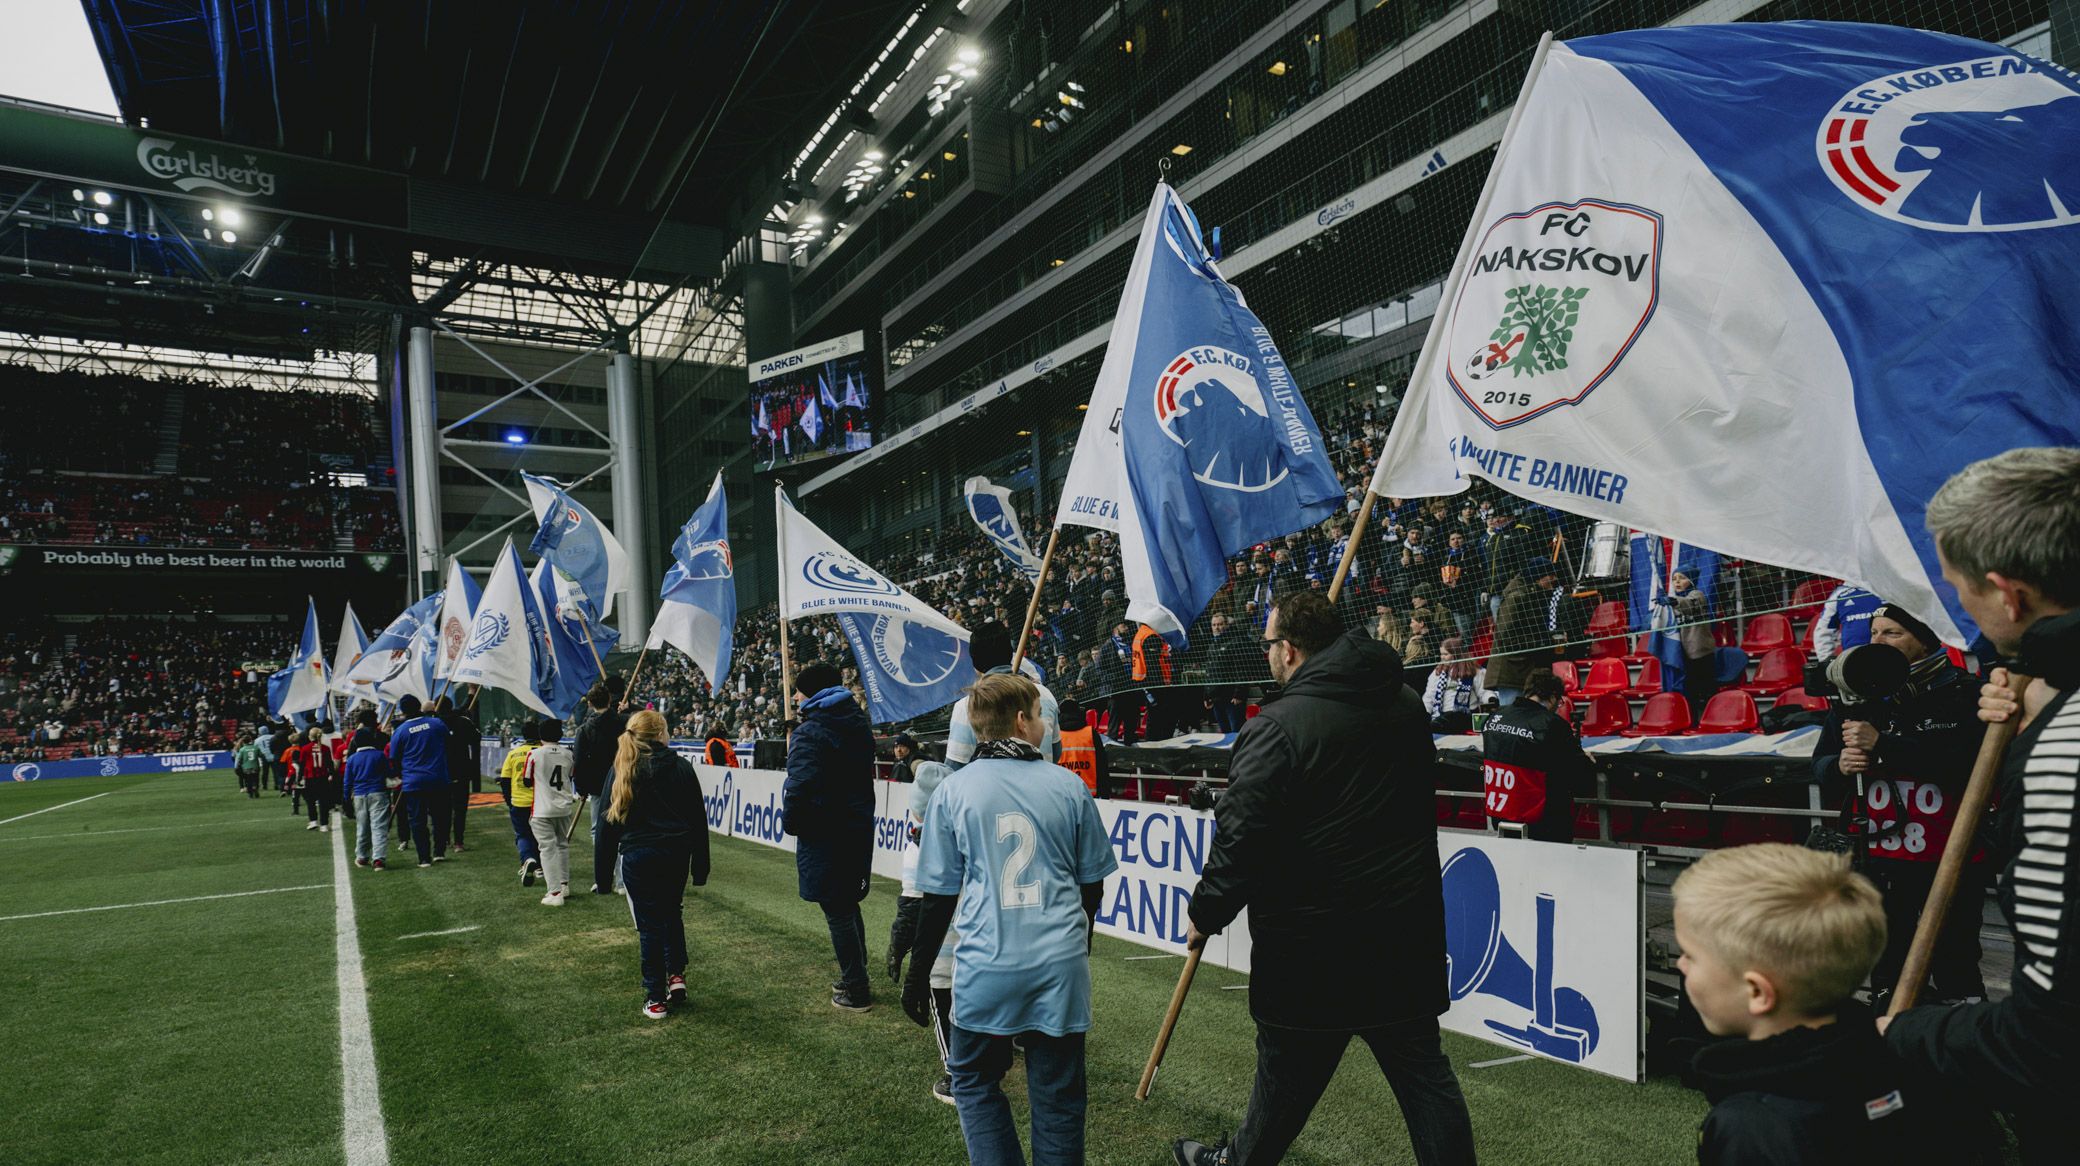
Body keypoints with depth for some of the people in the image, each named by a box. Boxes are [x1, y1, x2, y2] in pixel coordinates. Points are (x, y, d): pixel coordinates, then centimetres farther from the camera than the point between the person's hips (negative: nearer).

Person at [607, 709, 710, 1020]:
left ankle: (656, 998, 11)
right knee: (672, 913, 24)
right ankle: (677, 975, 17)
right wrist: (701, 866, 9)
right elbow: (699, 820, 2)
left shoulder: (621, 770, -2)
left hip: (638, 856, -2)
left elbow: (610, 821, -2)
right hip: (678, 852, 2)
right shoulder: (683, 767, 0)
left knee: (650, 924, 6)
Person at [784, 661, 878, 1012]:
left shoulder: (810, 733, -18)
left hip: (824, 836, -8)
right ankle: (856, 976, 33)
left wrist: (790, 822, -9)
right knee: (848, 906, 21)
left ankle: (856, 991, 11)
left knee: (838, 913, 2)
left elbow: (800, 787, -25)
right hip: (858, 830, 8)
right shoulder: (858, 724, 9)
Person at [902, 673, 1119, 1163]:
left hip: (988, 970, -1)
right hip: (1062, 967, 1)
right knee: (1058, 1095, 14)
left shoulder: (953, 791, -2)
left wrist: (918, 973, 10)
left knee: (974, 1082, 19)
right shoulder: (1068, 786, 1)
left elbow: (939, 895, 0)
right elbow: (1092, 884, 9)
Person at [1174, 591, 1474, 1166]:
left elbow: (1240, 837, -19)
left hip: (1313, 943, -5)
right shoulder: (1406, 705, 5)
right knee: (1422, 1066, 14)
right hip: (1408, 934, 5)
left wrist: (1206, 913, -4)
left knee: (1288, 1068, 13)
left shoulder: (1277, 727, -18)